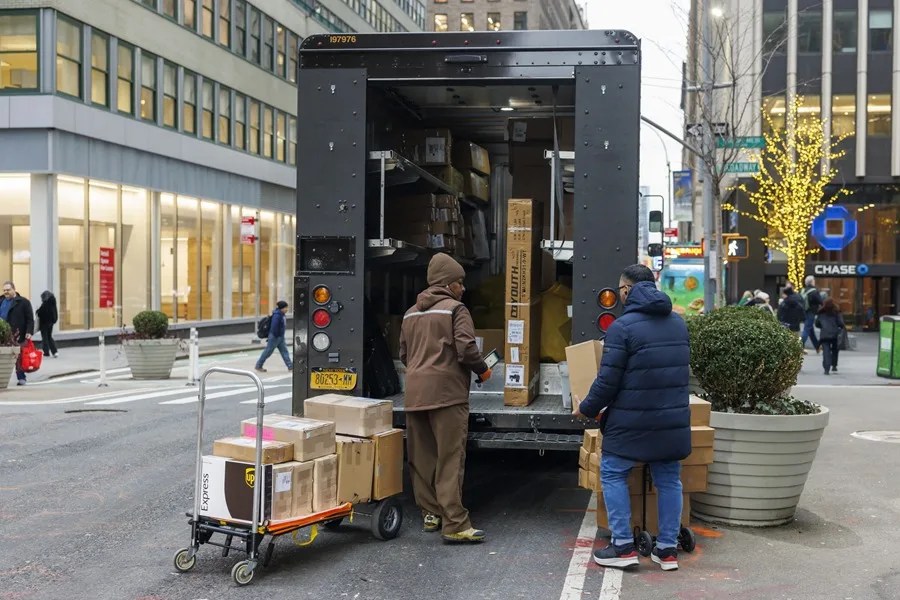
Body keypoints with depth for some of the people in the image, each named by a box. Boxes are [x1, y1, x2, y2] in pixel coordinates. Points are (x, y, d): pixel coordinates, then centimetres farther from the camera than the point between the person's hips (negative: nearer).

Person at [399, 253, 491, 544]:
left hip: (415, 394, 7)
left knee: (421, 458, 12)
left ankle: (431, 513, 21)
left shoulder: (411, 314, 18)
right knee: (450, 459, -8)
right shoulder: (455, 309, -4)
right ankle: (455, 524, -9)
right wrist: (483, 370, 2)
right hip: (446, 393, -7)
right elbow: (466, 349, -14)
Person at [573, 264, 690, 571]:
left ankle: (623, 546, 6)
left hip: (633, 420, -6)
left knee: (613, 474, 8)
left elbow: (607, 381, -13)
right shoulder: (678, 323, 10)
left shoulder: (623, 326, -13)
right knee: (668, 480, 13)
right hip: (673, 419, 6)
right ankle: (668, 549, 17)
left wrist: (587, 409, 2)